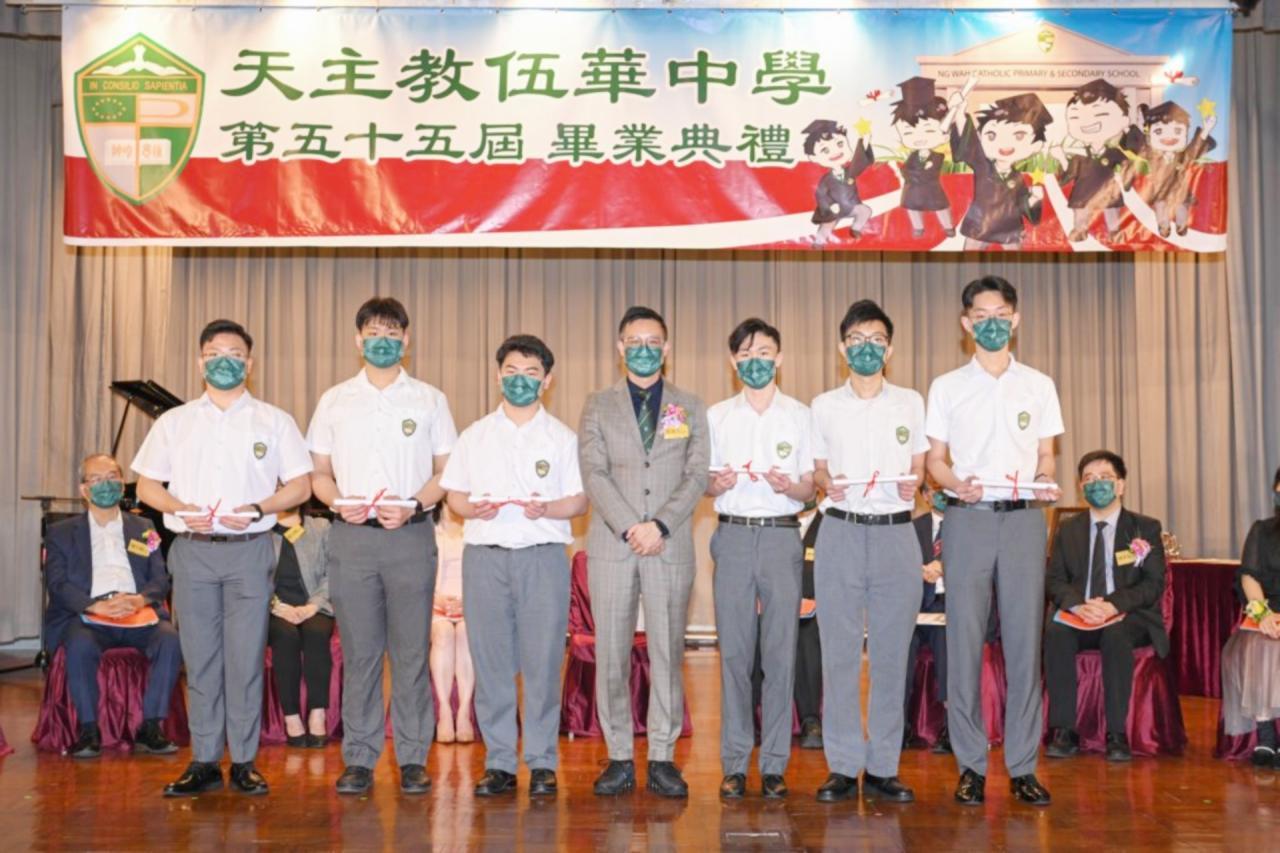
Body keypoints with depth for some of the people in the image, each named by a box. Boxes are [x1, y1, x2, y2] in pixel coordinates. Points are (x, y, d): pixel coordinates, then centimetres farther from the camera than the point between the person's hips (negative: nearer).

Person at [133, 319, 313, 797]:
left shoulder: (274, 422, 7)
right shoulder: (174, 422, 12)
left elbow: (300, 486, 4)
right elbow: (146, 486, 11)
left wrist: (257, 510, -12)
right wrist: (182, 509, -8)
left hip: (249, 549, -1)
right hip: (192, 551, 2)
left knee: (246, 658, -1)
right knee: (199, 657, 4)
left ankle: (244, 761, 7)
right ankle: (204, 761, 12)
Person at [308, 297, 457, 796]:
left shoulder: (429, 400, 8)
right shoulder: (334, 401, 11)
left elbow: (446, 471, 7)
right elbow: (319, 473, 13)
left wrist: (412, 506, -10)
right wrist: (340, 504, -7)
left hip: (410, 535, -1)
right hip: (351, 536, 1)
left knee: (411, 652, 1)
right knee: (358, 652, 3)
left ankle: (413, 759, 9)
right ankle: (359, 759, 11)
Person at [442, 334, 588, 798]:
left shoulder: (562, 438, 9)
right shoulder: (475, 436, 13)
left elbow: (580, 500, 5)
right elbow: (453, 494, 12)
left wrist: (547, 509, -15)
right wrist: (474, 508, -9)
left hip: (543, 555, -1)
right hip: (485, 555, 2)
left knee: (542, 662, -3)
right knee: (490, 662, 2)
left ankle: (542, 763, 7)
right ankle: (499, 762, 12)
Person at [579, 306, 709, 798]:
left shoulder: (690, 408, 13)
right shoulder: (599, 406, 11)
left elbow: (697, 475, 2)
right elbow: (594, 473, 0)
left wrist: (660, 525, -12)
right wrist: (629, 528, -13)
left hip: (670, 548, 0)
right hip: (611, 546, 0)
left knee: (667, 653, 1)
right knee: (611, 654, 1)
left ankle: (663, 758, 8)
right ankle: (619, 758, 10)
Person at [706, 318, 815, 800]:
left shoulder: (800, 416, 9)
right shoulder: (716, 416, 12)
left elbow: (810, 489, 8)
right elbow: (705, 485, 13)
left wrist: (789, 486, -13)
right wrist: (718, 484, -9)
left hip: (782, 536, -1)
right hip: (733, 536, 1)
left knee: (781, 652, -2)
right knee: (733, 652, 0)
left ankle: (775, 764, 5)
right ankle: (734, 764, 7)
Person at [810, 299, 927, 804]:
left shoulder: (911, 403, 10)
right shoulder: (824, 406, 9)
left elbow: (920, 467, 14)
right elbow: (818, 471, 14)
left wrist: (913, 484, -8)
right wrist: (827, 485, -7)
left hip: (895, 532, 0)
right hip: (841, 531, 0)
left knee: (891, 653, 2)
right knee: (839, 652, 0)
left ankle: (884, 768, 10)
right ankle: (843, 767, 8)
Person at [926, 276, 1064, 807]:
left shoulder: (1038, 385, 13)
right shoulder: (947, 386, 10)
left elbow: (1046, 454, 14)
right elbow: (935, 458, 9)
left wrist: (1044, 480, -7)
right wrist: (957, 484, -11)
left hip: (1023, 519, 1)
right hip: (967, 518, -1)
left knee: (1024, 638, 0)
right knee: (964, 639, -2)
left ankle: (1022, 765, 8)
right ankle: (970, 765, 6)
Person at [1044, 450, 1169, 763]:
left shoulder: (1145, 528, 8)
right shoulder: (1068, 529, 15)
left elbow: (1154, 584, -2)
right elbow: (1054, 580, 6)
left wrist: (1114, 605, -21)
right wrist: (1077, 605, -18)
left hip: (1129, 617, -2)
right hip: (1080, 617, 2)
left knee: (1116, 634, -37)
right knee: (1055, 631, -31)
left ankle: (1117, 734, -29)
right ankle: (1064, 731, -28)